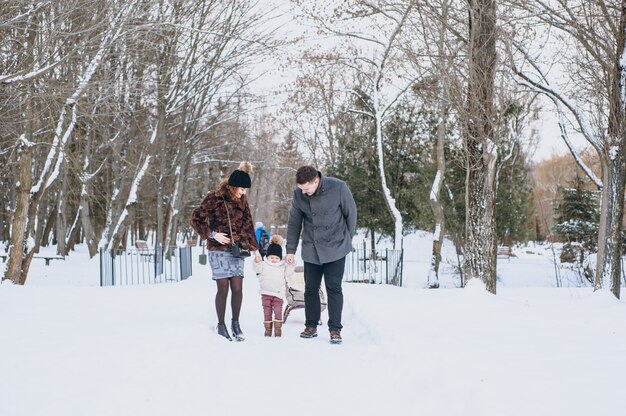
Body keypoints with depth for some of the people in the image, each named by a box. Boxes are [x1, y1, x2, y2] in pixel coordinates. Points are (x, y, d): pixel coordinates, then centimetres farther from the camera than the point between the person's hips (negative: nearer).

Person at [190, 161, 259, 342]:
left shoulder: (242, 200, 8)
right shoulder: (214, 198, -8)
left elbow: (247, 224, 17)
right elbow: (196, 219, -5)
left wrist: (254, 247, 14)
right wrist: (212, 234, -11)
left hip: (237, 249, 4)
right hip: (218, 250, -4)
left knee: (237, 288, -1)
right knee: (223, 288, -4)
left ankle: (235, 323, 15)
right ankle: (221, 325, 11)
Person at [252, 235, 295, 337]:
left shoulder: (283, 266, 8)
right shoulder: (264, 264, 3)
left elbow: (287, 273, 2)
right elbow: (257, 269, -10)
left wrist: (291, 265, -11)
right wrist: (257, 262, -28)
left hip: (278, 293, 0)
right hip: (266, 293, 0)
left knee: (278, 311, -5)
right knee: (267, 311, 3)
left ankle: (278, 328, 1)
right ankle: (268, 329, 9)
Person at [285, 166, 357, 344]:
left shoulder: (338, 188, -16)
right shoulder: (298, 194, -6)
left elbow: (351, 214, -3)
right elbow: (294, 222, 5)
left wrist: (346, 241, 4)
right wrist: (290, 250, 6)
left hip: (335, 249, -3)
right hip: (311, 250, 3)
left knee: (333, 288, -4)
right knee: (310, 289, 6)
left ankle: (335, 329, 3)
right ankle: (311, 326, 19)